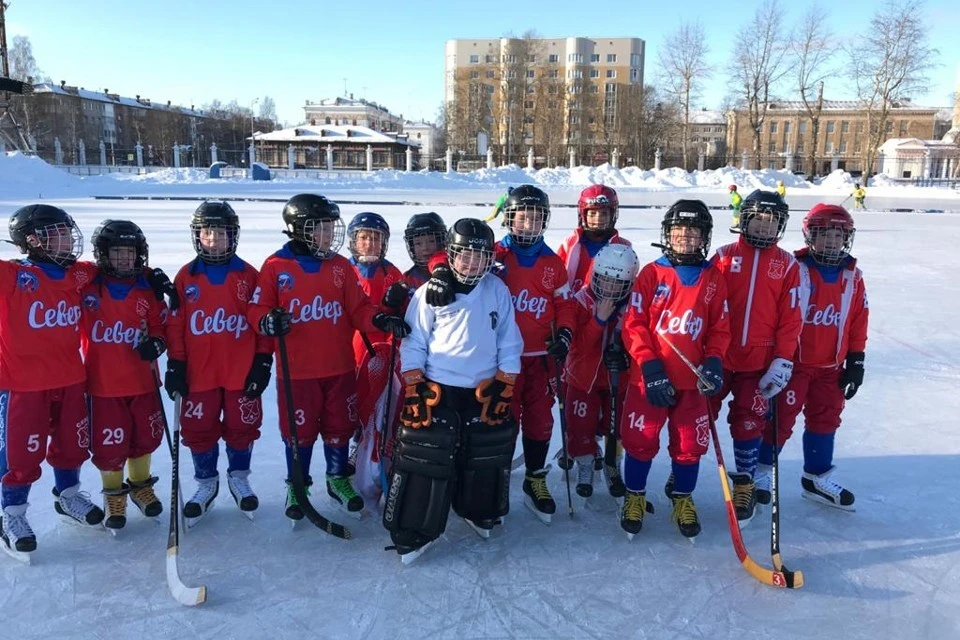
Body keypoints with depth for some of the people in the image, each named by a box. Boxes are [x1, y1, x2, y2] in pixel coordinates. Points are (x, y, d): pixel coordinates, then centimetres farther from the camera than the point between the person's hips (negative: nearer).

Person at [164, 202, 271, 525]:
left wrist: (263, 362, -4)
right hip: (199, 371, 1)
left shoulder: (248, 275, -2)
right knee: (198, 429, 8)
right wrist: (175, 365, 0)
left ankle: (239, 478, 31)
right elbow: (175, 324, 3)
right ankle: (206, 483, 29)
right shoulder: (186, 277, 2)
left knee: (242, 426, 9)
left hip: (241, 371, -1)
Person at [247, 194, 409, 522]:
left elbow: (358, 309, 2)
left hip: (339, 368, 3)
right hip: (296, 370, -3)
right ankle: (297, 486, 29)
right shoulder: (276, 266, -6)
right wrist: (268, 322, -23)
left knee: (339, 427, 14)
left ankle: (339, 479, 35)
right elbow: (256, 308, -2)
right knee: (299, 431, 9)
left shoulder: (341, 267, 3)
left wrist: (381, 320, -16)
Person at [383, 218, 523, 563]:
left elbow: (508, 345, 3)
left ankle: (480, 513, 37)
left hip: (484, 390, 3)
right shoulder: (430, 292, -5)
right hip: (436, 390, -2)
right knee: (424, 458, -4)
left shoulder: (497, 290, 0)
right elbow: (413, 345, -2)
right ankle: (412, 533, 10)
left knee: (487, 458, 12)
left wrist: (504, 389, 0)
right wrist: (413, 390, -7)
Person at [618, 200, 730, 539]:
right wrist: (650, 365, -14)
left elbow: (720, 327, 9)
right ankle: (635, 497, 27)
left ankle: (683, 499, 32)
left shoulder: (714, 278, 5)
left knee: (690, 444, 10)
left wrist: (714, 361, -8)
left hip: (692, 379, 2)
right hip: (648, 376, -2)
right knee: (640, 441, 5)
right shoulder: (651, 273, -2)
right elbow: (633, 323, -6)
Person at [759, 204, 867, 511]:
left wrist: (856, 361, 6)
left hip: (830, 366, 6)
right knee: (780, 417, 2)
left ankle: (817, 477, 30)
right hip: (793, 361, -5)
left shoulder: (852, 275, 2)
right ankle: (761, 470, 21)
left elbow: (858, 321, 7)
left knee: (826, 418, 14)